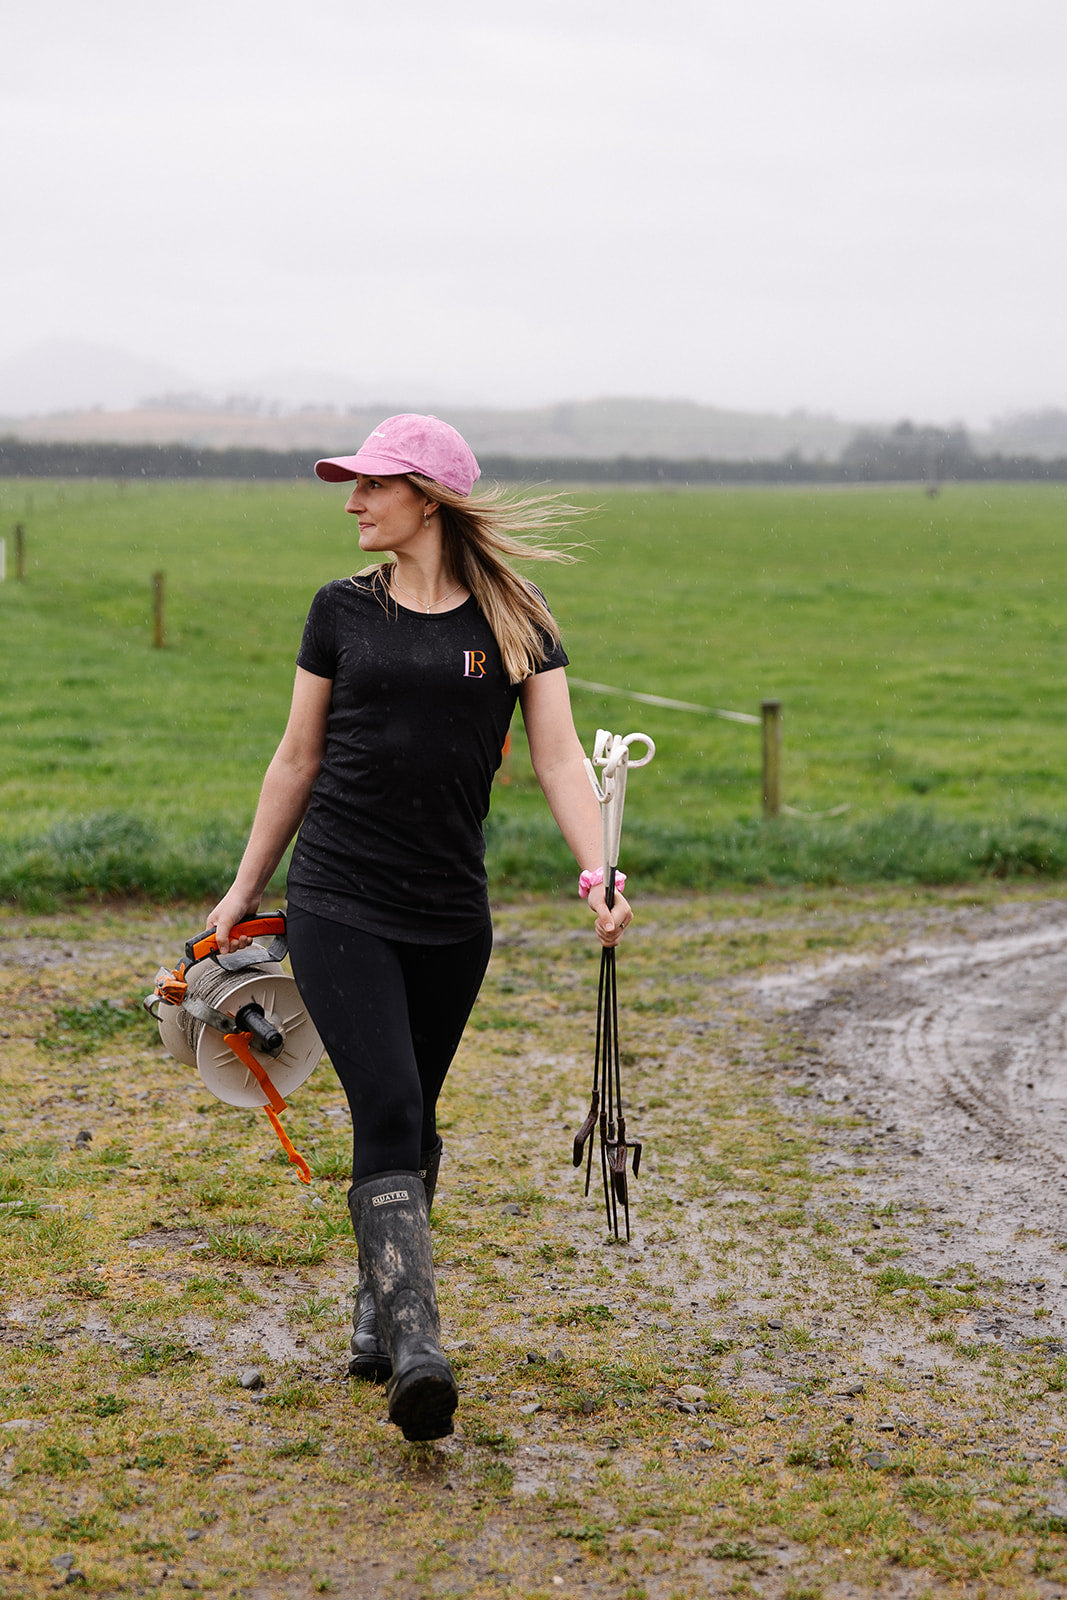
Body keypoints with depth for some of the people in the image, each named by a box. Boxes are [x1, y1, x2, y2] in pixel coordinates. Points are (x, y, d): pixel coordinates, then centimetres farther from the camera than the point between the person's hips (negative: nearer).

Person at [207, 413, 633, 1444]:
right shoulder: (343, 611, 5)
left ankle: (375, 1303, 33)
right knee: (387, 1114, -14)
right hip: (337, 904, -1)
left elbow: (559, 757, -3)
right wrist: (245, 887, 13)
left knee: (409, 1123, 12)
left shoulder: (515, 623, 3)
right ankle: (416, 1352, -20)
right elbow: (299, 757, 12)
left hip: (451, 915, 1)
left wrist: (597, 871, -18)